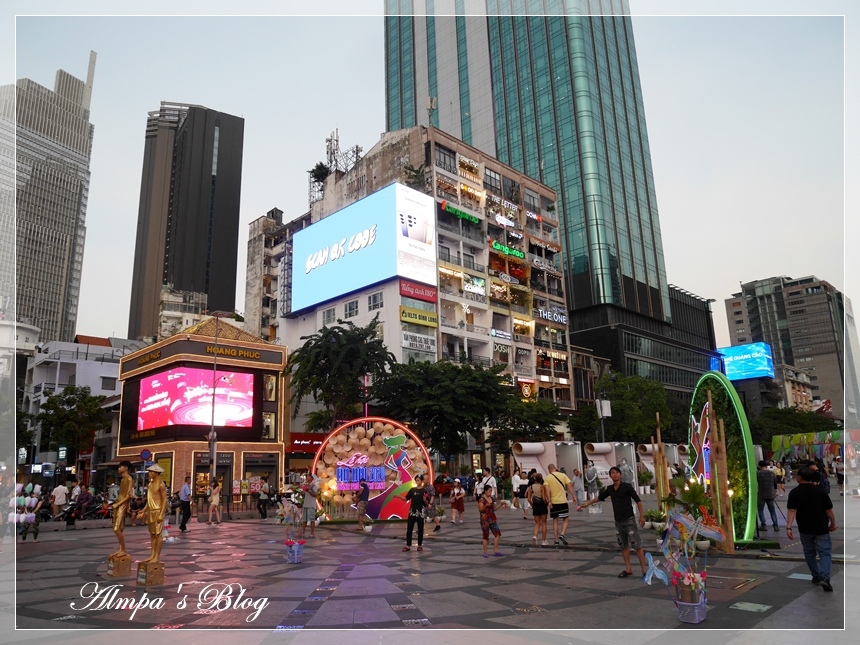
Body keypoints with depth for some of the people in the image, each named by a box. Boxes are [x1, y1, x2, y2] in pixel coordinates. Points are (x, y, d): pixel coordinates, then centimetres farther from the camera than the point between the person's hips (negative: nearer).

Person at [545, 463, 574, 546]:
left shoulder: (547, 478, -1)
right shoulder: (563, 475, 1)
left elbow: (547, 490, -12)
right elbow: (570, 486, -5)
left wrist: (549, 502, -12)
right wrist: (573, 496, -1)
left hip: (553, 502, 1)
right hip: (563, 501, -1)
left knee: (555, 520, 11)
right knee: (566, 519, 11)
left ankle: (556, 540, 11)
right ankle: (562, 534, -11)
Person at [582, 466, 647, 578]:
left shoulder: (627, 486, -9)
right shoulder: (610, 489, 5)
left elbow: (638, 500, -8)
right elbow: (600, 497, 21)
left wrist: (641, 515, -13)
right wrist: (588, 503, 25)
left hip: (629, 520, -5)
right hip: (618, 521, 5)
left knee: (636, 545, -4)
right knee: (623, 546, 11)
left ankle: (644, 569, 2)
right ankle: (628, 569, 19)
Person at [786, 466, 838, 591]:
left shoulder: (794, 492, -6)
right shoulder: (820, 491, -4)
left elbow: (792, 511, -15)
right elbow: (829, 510, -2)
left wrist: (789, 527, -18)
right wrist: (833, 523, 12)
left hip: (805, 529, 0)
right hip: (821, 528, 0)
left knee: (809, 553, 17)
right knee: (824, 552, 0)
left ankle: (816, 577, 24)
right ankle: (824, 577, -18)